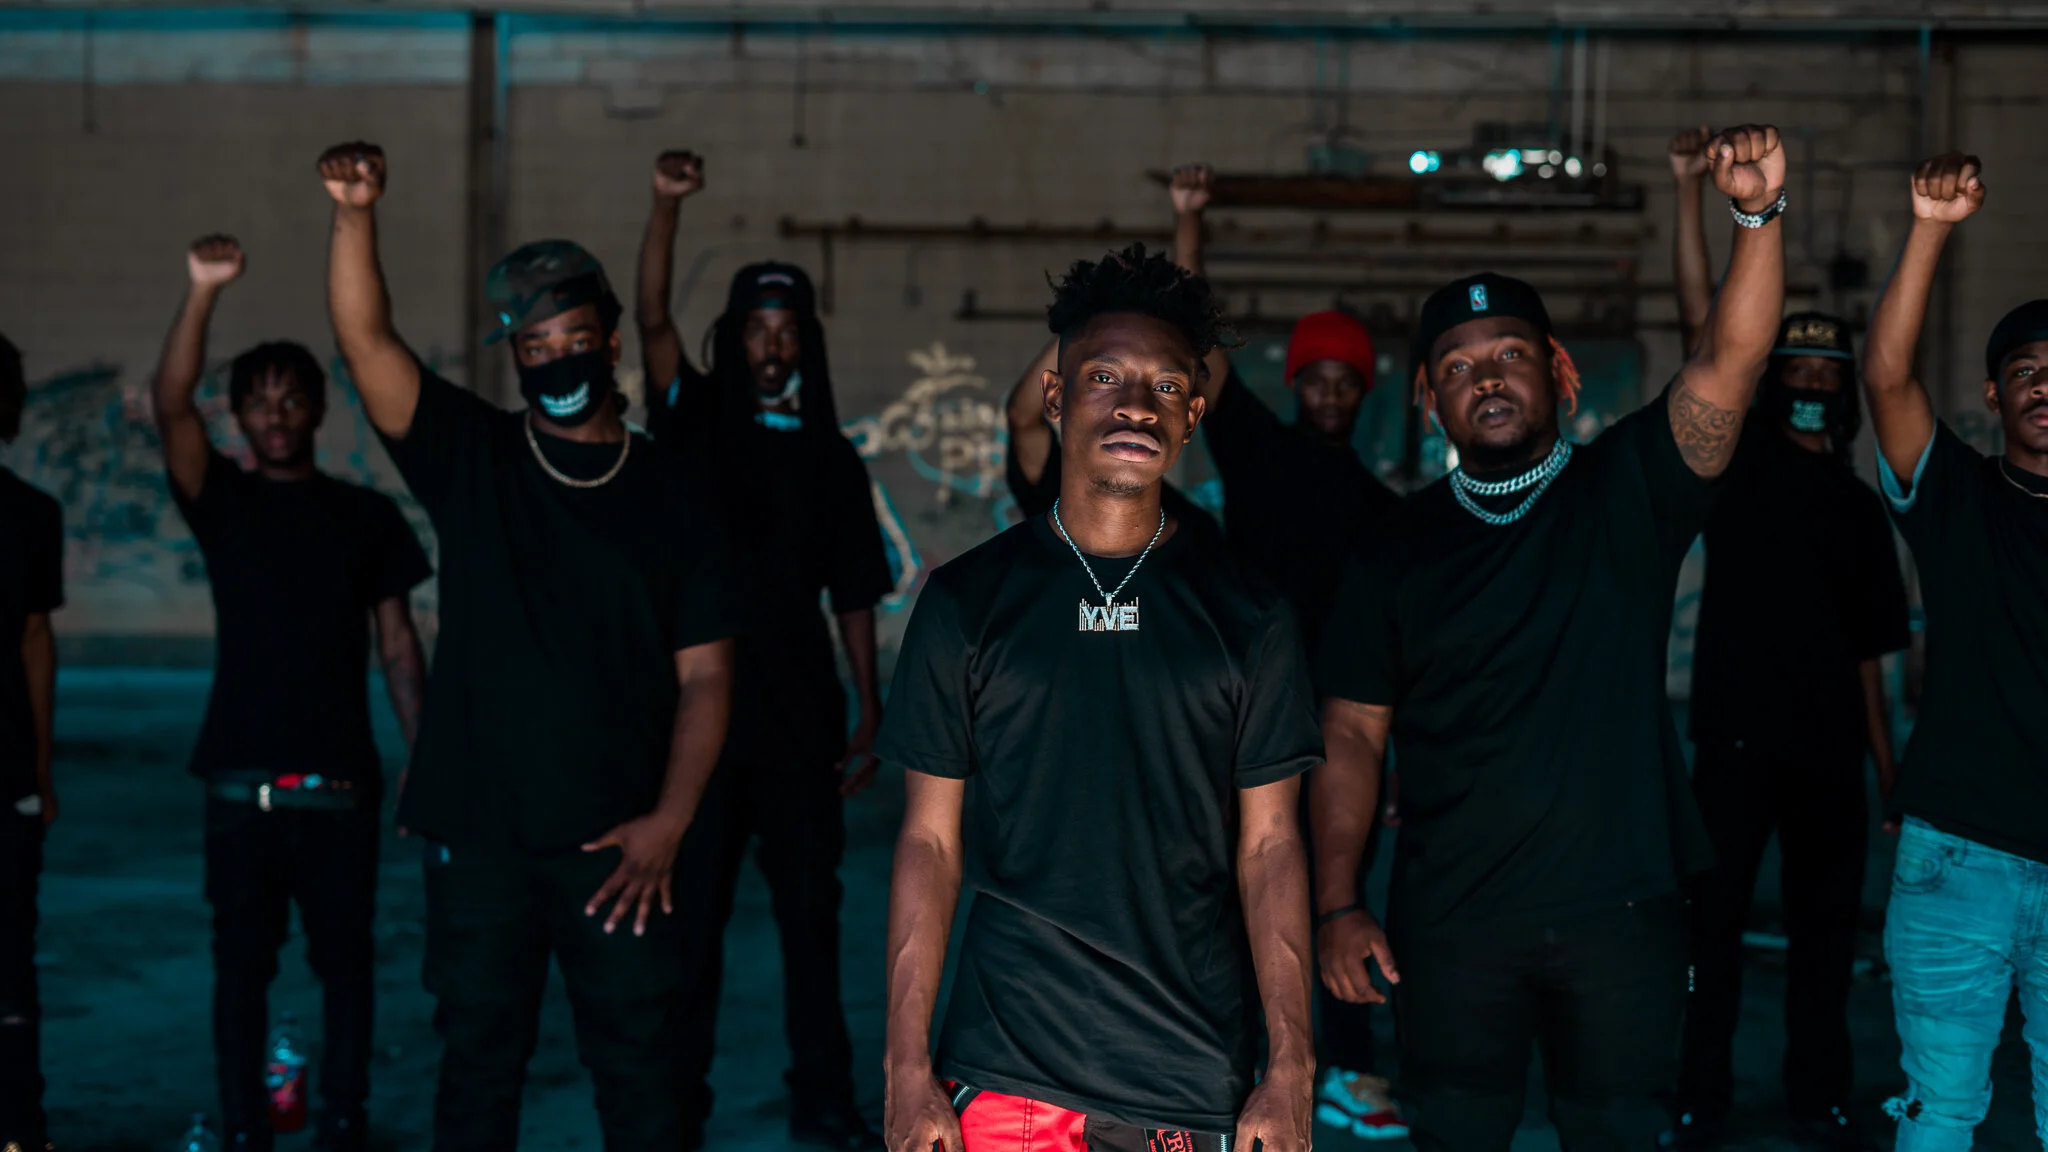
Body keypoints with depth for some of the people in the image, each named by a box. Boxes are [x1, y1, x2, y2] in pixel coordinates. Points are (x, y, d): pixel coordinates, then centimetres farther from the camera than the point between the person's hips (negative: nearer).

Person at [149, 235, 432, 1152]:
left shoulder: (368, 516, 7)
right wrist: (203, 292, -28)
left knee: (345, 958, 4)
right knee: (242, 961, 4)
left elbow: (398, 645, 8)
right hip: (242, 781, 0)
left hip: (342, 781, 0)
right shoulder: (222, 502, 5)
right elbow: (170, 403, -13)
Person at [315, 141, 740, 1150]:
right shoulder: (471, 458, 6)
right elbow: (366, 339, -9)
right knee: (477, 1067, 8)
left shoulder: (668, 499, 6)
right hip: (480, 835, 0)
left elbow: (704, 675, 3)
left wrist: (668, 821, -7)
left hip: (617, 842, 0)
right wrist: (355, 213, -25)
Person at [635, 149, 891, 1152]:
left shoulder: (830, 458, 8)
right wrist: (665, 207, -26)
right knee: (693, 908, 3)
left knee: (810, 906, 7)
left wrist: (869, 715, 4)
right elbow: (652, 317, -13)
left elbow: (854, 595, 9)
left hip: (799, 711, 2)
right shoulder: (697, 420, 3)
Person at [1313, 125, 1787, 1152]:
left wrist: (1759, 216, -31)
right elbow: (1351, 734, 5)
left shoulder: (1624, 493, 1)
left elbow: (1731, 361, -14)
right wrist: (1337, 906, -3)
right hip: (1451, 922, 1)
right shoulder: (1400, 550, 5)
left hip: (1620, 908, -1)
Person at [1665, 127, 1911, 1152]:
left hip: (1828, 744, 3)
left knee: (1826, 923, 9)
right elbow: (1703, 327, -8)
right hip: (1738, 731, -3)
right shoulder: (1741, 460, 3)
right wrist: (1690, 195, -17)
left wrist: (1888, 761, 8)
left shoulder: (1860, 506, 13)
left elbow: (1868, 651, 14)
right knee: (1714, 920, 0)